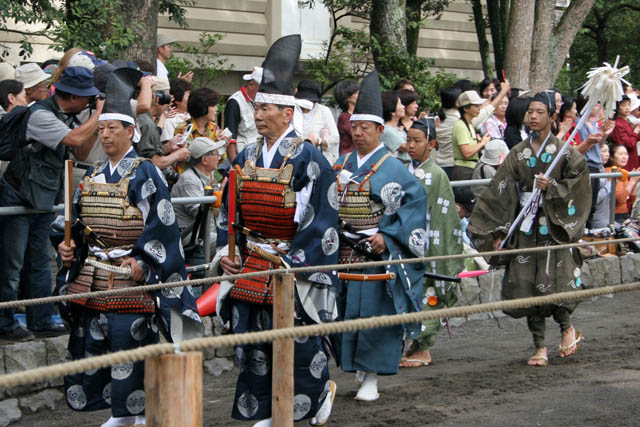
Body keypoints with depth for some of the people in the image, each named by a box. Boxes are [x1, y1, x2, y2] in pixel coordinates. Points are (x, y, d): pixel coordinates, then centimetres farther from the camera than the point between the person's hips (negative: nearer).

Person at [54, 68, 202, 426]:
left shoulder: (144, 173, -8)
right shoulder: (94, 175, 14)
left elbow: (161, 223, -13)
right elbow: (79, 219, 22)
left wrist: (142, 261, -18)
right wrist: (69, 246, 5)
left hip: (130, 277, -7)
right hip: (93, 276, 8)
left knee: (130, 342, -6)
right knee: (94, 340, 9)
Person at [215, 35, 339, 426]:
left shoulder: (308, 158, -11)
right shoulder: (247, 157, 9)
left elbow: (319, 217, -14)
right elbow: (229, 210, 16)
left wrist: (291, 261, -16)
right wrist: (227, 250, 4)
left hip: (290, 268, -6)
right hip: (248, 268, 6)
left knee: (299, 340, 2)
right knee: (252, 339, 8)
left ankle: (321, 392, 27)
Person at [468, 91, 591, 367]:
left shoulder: (564, 152, 0)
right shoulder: (518, 154, 8)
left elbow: (579, 184, -2)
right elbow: (500, 193, 5)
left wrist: (552, 188, -16)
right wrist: (498, 231, 0)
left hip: (555, 226, -3)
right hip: (525, 228, 3)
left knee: (554, 283, -10)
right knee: (527, 284, 0)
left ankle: (567, 327, 21)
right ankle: (540, 347, 10)